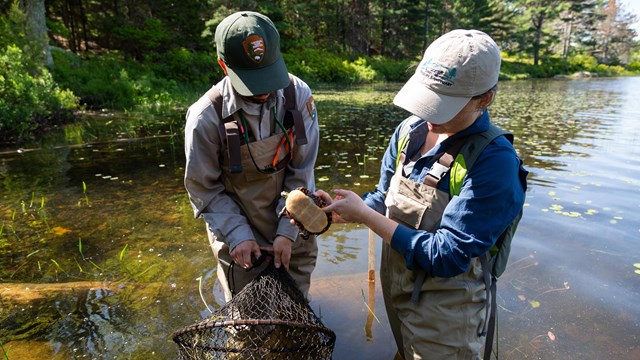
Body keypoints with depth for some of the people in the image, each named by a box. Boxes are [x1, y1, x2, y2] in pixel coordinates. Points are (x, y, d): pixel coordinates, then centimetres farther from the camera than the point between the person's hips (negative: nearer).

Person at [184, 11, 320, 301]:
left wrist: (288, 231, -13)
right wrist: (238, 236, -16)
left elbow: (302, 172, -11)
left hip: (292, 227, 2)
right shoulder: (206, 117, -22)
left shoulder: (298, 95, -17)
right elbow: (203, 189, -10)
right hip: (239, 232, -2)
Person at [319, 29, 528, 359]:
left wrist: (364, 215, -26)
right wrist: (336, 213, -16)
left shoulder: (494, 161, -27)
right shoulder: (410, 130, -8)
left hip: (444, 321, -6)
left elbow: (446, 256, -28)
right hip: (395, 294, 6)